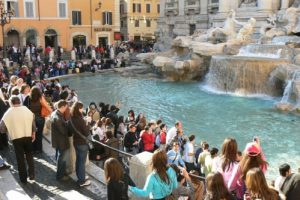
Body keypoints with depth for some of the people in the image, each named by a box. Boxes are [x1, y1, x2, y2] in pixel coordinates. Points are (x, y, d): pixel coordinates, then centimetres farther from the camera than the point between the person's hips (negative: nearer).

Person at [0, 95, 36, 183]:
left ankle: (23, 178, 16)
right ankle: (31, 174, 14)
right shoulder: (27, 110, -2)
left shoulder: (8, 113, -7)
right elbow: (33, 124, 3)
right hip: (28, 136, 2)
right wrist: (33, 133, 17)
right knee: (29, 155, 20)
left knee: (20, 158, 9)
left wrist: (10, 129, 15)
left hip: (16, 138, -2)